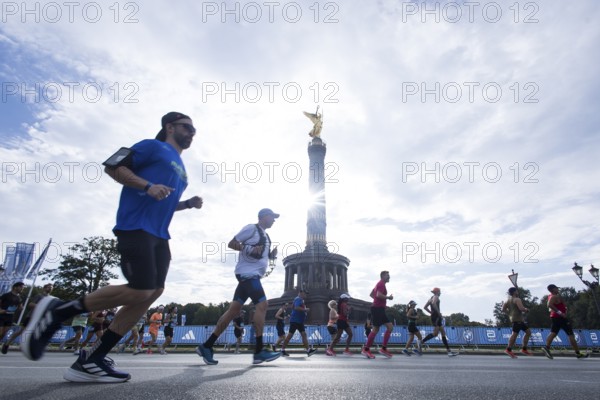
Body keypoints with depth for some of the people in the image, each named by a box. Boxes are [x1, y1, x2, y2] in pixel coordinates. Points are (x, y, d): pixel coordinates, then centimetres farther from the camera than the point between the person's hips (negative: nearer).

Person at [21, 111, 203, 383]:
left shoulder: (180, 168, 26)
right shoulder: (154, 147, 2)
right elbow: (113, 167, -6)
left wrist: (188, 204, 16)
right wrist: (148, 186, -18)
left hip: (158, 234, 10)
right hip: (136, 226, -10)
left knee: (155, 291, 0)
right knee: (140, 291, -17)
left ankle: (90, 361, 5)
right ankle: (58, 311, 2)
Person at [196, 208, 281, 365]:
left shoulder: (264, 235, 22)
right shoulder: (252, 228, -6)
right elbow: (232, 243, -9)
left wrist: (272, 254, 10)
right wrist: (250, 249, -21)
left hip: (253, 275, 10)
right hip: (247, 273, -10)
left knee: (234, 309, 6)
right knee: (262, 305, -15)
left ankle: (207, 345, 10)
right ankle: (259, 351, -11)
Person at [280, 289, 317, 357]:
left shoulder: (301, 300, 18)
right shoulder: (298, 299, -13)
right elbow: (296, 307, -30)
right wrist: (305, 309, -20)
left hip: (300, 321, 10)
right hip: (295, 320, -10)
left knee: (304, 335, 2)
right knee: (290, 335, -4)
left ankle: (308, 350, -2)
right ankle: (282, 350, 4)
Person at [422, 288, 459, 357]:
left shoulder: (431, 298, 21)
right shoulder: (436, 297, -4)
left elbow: (425, 307, 18)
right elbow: (433, 303, -27)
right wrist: (439, 313, -21)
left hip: (434, 316, 10)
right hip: (436, 317, -10)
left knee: (443, 333, 8)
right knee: (435, 333, -16)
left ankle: (449, 351, 6)